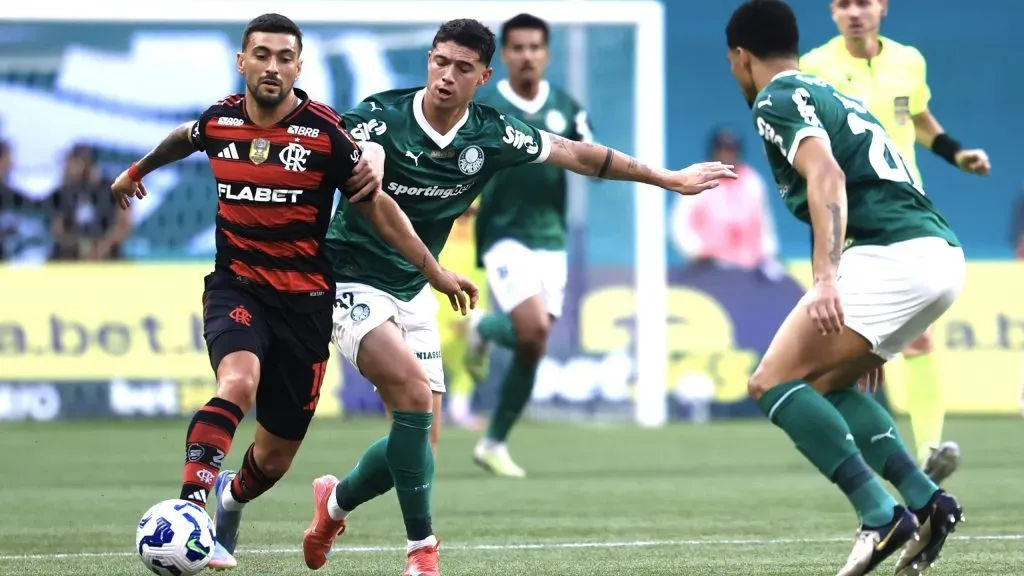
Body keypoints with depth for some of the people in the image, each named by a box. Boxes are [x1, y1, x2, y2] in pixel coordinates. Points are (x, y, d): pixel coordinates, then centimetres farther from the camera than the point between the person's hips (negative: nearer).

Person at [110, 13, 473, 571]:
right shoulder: (219, 121, -2)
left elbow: (375, 205, 1)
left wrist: (432, 269, 1)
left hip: (304, 300, 0)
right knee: (239, 382, -33)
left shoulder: (324, 131, -11)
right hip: (235, 288, 0)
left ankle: (230, 504, 42)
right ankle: (190, 508, -38)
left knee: (276, 454, 8)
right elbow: (184, 138, 24)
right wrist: (138, 170, 42)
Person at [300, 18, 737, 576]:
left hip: (413, 293, 6)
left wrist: (669, 178, 14)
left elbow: (575, 154, 7)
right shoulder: (380, 117, -19)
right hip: (354, 281, -6)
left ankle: (335, 500, 33)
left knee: (420, 439, 4)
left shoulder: (491, 135, -5)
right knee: (415, 394, -25)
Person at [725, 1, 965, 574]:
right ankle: (927, 499, 5)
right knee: (830, 384, 22)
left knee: (773, 382, -5)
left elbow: (826, 176, -17)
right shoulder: (834, 97, 30)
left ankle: (881, 514, -18)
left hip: (892, 256, -9)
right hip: (945, 255, 9)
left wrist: (826, 278, -28)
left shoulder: (777, 100, 1)